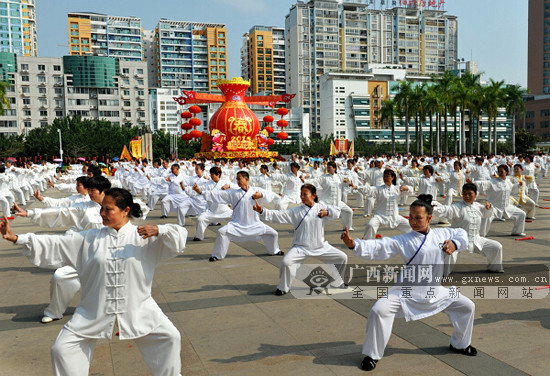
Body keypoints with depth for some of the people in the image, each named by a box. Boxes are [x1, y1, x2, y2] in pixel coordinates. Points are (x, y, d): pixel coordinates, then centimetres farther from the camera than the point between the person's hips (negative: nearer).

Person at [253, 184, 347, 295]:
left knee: (342, 258, 6)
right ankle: (283, 288, 0)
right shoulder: (296, 211, -7)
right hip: (301, 247, -3)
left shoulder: (321, 207, 1)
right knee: (286, 262, -27)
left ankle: (338, 283, 32)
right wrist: (262, 211, -27)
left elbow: (337, 211, 9)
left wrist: (327, 213, -11)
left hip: (320, 246, 3)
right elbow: (277, 215, -14)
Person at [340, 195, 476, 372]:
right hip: (407, 292, -4)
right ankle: (372, 355, -1)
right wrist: (353, 244, -41)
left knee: (467, 306, 11)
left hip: (434, 291, 5)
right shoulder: (403, 241, -14)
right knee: (379, 311, -24)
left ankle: (460, 344, 39)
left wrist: (455, 244, -7)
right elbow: (378, 247, -25)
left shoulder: (441, 235, 0)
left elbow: (462, 233, 16)